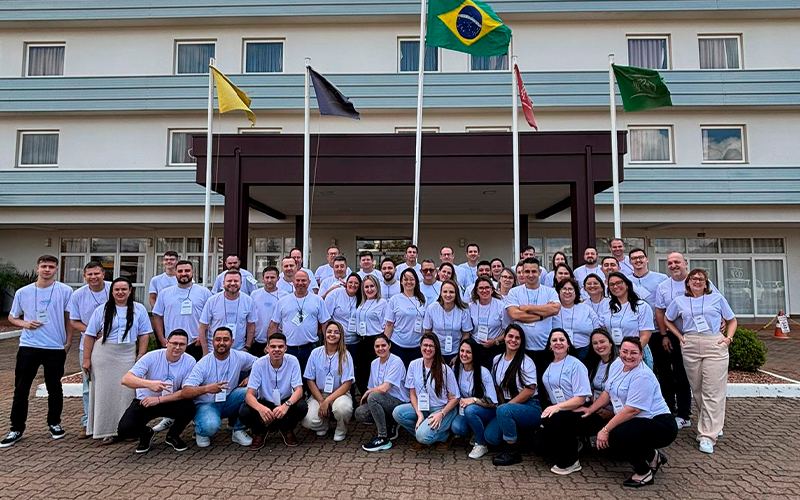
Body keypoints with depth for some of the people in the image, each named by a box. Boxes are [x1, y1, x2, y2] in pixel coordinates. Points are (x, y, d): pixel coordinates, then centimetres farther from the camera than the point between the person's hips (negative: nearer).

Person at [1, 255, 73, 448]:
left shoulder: (65, 291, -3)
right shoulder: (23, 292, 3)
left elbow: (69, 318, 3)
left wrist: (68, 342, -1)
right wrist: (25, 324, -6)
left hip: (56, 348, -1)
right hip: (28, 347, 2)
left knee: (54, 389, 10)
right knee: (21, 390, 6)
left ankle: (54, 423, 27)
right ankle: (17, 429, 19)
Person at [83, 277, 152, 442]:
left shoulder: (139, 309, 5)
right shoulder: (102, 310, 4)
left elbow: (144, 335, 4)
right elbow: (90, 336, 4)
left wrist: (140, 357, -3)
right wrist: (86, 359, -1)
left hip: (127, 357, 0)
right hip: (103, 357, 0)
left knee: (127, 392, 0)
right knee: (105, 393, 4)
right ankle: (106, 431, 13)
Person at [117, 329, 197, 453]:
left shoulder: (190, 362, -16)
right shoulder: (151, 357, -18)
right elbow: (125, 379, -24)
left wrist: (159, 399, -27)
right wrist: (148, 384, -43)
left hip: (171, 402, 0)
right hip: (145, 401, 0)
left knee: (189, 407, -30)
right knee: (124, 430, -23)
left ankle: (173, 436, 4)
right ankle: (146, 434, 15)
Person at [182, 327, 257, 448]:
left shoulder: (240, 357, -8)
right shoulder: (203, 364, -16)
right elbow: (185, 392, -23)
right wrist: (206, 388, -42)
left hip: (228, 402, 3)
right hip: (206, 404, -3)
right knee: (211, 425, -36)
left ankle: (238, 430, -4)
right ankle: (200, 431, 4)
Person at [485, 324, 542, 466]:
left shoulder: (526, 362, -10)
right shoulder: (497, 360, 8)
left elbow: (530, 390, -15)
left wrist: (506, 405, -13)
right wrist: (503, 404, -2)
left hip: (529, 408, -6)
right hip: (509, 406, 6)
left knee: (503, 410, -35)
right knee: (490, 436, -16)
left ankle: (513, 453, -15)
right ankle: (518, 435, 15)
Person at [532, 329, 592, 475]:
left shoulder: (576, 365, -10)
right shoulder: (549, 366, 10)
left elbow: (581, 398, -16)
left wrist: (557, 407, -27)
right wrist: (550, 408, 2)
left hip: (577, 413, -6)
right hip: (557, 413, 6)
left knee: (553, 420, -35)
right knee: (538, 445, -11)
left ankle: (570, 462, -11)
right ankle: (572, 446, 17)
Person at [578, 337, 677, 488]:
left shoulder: (643, 376, -22)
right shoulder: (617, 364, 4)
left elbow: (632, 410, -26)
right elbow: (608, 392, 14)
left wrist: (606, 430, -25)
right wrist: (590, 409, 9)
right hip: (638, 423, 10)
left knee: (616, 436, -28)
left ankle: (644, 472, 0)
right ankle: (652, 456, 16)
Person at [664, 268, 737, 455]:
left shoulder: (717, 298, 9)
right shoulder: (679, 301, 12)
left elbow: (731, 320, 16)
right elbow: (667, 320, 24)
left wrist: (729, 338, 0)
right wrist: (680, 336, 11)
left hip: (715, 344, -2)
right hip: (690, 347, 2)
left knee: (713, 391, -8)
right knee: (697, 390, 7)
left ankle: (708, 436, -7)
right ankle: (714, 425, 26)